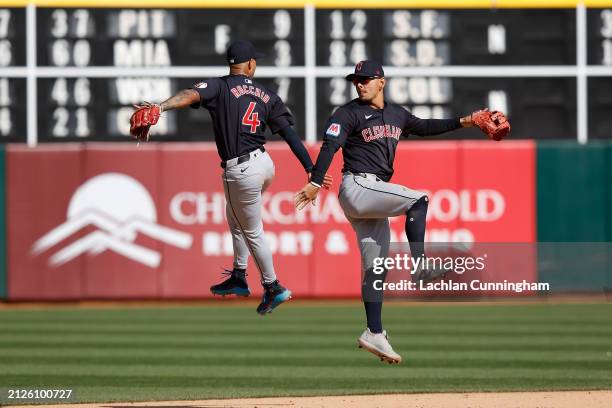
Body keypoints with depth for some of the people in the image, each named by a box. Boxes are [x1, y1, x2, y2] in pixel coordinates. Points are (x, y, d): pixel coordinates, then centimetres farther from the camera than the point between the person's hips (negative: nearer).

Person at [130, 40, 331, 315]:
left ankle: (273, 288, 19)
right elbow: (290, 134, 3)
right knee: (236, 219, 27)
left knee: (252, 231, 11)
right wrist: (311, 170, 3)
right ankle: (239, 278, 30)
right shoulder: (267, 96, 8)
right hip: (264, 163, 6)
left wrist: (160, 107, -43)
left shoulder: (220, 86, -6)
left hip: (240, 172, -6)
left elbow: (192, 95, -27)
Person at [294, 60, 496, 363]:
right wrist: (316, 183, -29)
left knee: (376, 267, 5)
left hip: (375, 194, 7)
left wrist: (462, 122, 21)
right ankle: (420, 268, -26)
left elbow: (424, 127, 28)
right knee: (417, 200, -21)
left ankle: (374, 334, 5)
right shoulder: (348, 114, -4)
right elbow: (329, 146, -16)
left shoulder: (396, 114, 17)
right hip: (357, 187, -7)